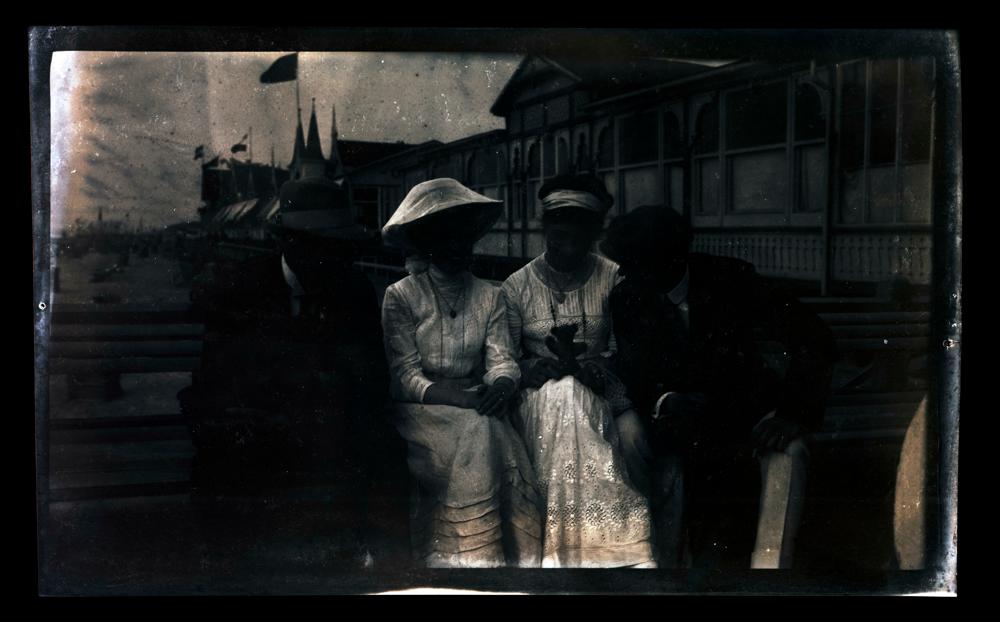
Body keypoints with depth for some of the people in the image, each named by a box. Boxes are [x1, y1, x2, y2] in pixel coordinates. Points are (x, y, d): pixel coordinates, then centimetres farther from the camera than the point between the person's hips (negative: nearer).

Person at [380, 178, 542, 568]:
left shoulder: (488, 295, 11)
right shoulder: (401, 296, -2)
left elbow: (502, 360, 4)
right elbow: (404, 375, -8)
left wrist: (502, 384, -20)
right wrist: (458, 397, -22)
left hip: (477, 407, 4)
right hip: (422, 408, -3)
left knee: (505, 448, -23)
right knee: (477, 434, -28)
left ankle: (513, 556, -14)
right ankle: (467, 558, -19)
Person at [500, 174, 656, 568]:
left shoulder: (613, 279, 4)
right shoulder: (517, 285, 3)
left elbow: (622, 351, 3)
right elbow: (507, 361, 3)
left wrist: (593, 366, -16)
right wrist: (542, 364, -15)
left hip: (596, 391, 0)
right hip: (540, 396, 0)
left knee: (568, 396, -26)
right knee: (562, 394, -26)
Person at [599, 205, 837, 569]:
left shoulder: (731, 280, -17)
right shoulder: (627, 299, -11)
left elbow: (813, 338, -18)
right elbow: (631, 376, -13)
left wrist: (793, 412, -32)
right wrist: (665, 402, -37)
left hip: (744, 412, -1)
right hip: (677, 418, 1)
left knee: (788, 448, -31)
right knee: (628, 429, -28)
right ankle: (670, 558, -16)